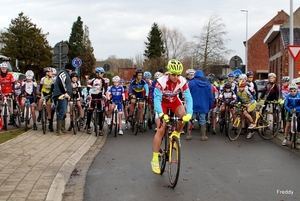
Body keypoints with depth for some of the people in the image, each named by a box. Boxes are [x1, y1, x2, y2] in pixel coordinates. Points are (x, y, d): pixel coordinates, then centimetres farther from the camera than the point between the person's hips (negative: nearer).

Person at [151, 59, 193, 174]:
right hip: (163, 102, -3)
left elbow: (188, 98, -29)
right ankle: (155, 159, -6)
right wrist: (161, 114, -54)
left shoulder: (182, 81, -27)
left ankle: (176, 134, 4)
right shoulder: (161, 81, -34)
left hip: (174, 101, 3)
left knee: (183, 116, -28)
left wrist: (189, 113, -44)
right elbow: (157, 99, -39)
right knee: (161, 129, -12)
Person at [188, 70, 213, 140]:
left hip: (193, 105, -2)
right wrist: (210, 106, 12)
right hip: (203, 105, 2)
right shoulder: (207, 83, 4)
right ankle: (203, 136, 8)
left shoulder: (191, 82, -4)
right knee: (202, 120, 7)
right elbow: (210, 96, 6)